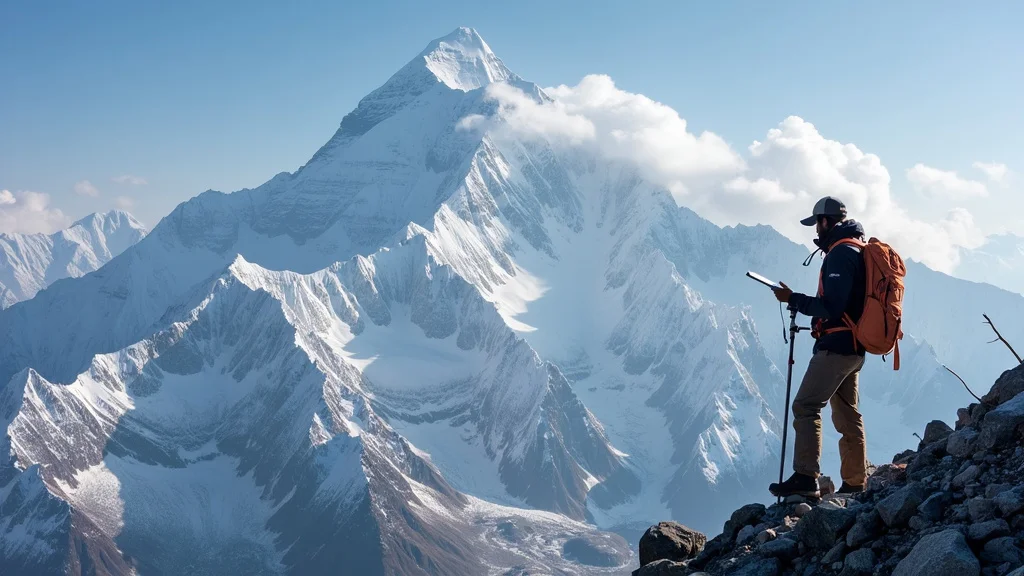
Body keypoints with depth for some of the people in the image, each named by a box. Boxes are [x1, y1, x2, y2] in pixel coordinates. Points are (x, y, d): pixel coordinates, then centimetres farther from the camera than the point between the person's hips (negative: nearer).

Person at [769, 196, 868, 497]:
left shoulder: (840, 254, -14)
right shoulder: (858, 251, 18)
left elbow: (832, 307, -21)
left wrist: (793, 299, -13)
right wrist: (801, 302, 19)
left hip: (836, 347, -10)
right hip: (853, 348, 10)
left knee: (805, 407, -13)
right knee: (847, 415, 13)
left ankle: (805, 477, -21)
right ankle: (855, 482, 17)